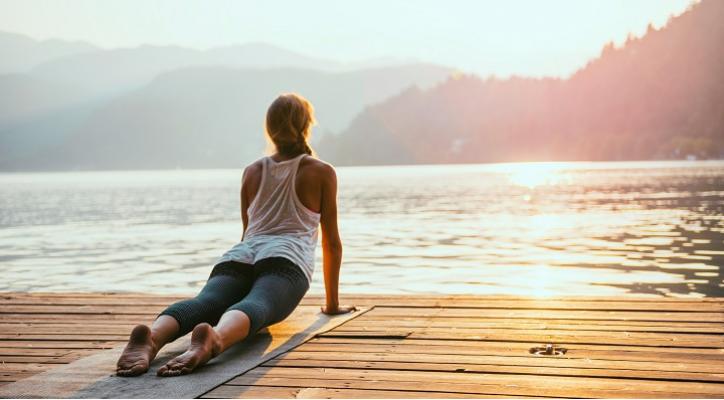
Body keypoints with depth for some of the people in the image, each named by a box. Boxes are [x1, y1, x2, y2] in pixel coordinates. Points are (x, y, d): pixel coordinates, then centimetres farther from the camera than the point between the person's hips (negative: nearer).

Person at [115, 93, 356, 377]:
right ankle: (214, 340, -66)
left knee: (204, 304, -24)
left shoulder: (252, 172, 30)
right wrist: (332, 303, 29)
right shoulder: (322, 172, 20)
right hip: (285, 259, -3)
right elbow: (331, 241, 21)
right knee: (254, 307, -31)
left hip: (239, 257, 3)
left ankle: (151, 338, -57)